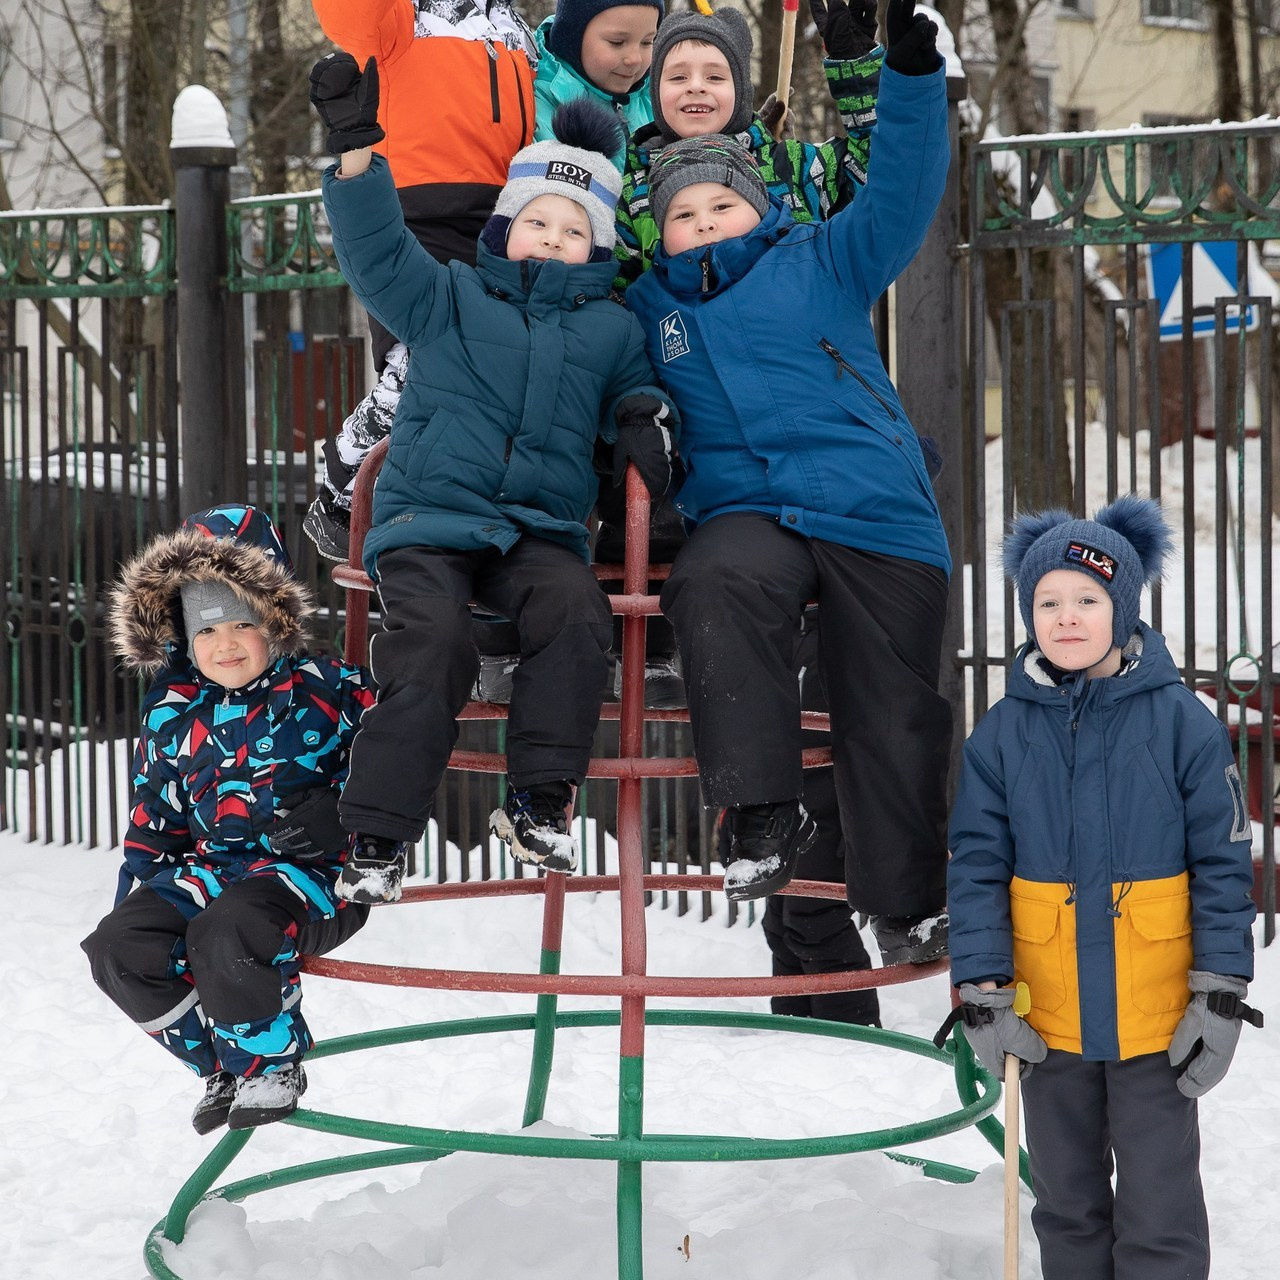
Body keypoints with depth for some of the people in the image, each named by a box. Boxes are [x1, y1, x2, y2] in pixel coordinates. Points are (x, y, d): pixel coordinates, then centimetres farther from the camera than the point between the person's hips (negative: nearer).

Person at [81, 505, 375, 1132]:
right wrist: (133, 890, 12)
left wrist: (339, 817, -10)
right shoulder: (171, 711, 11)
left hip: (314, 872, -6)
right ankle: (224, 1065, 4)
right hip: (212, 868, 6)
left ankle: (271, 1062, -6)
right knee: (119, 947, -13)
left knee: (225, 933, -34)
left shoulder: (330, 691, -3)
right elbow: (153, 811, 18)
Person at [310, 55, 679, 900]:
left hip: (539, 527, 2)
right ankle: (378, 836, -22)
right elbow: (379, 253, 0)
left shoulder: (611, 328, 18)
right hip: (427, 517, -2)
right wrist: (356, 150, -14)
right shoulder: (448, 298, 12)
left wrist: (645, 418, 0)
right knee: (433, 639, -28)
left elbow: (633, 389, 27)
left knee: (575, 608, -30)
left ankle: (539, 800, -18)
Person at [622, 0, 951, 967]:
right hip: (745, 509, 1)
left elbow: (901, 196, 2)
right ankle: (764, 814, -30)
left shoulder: (824, 265, 12)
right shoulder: (649, 307, 20)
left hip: (879, 516, 0)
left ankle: (909, 905, 14)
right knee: (714, 585, -36)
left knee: (891, 713, -2)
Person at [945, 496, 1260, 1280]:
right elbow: (978, 868, 1)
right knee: (1068, 1207, 16)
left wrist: (1221, 997, -8)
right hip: (1050, 1017, 3)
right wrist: (983, 994, -5)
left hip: (1156, 1017, -3)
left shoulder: (1180, 721, -8)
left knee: (1159, 1215, 1)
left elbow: (1223, 867, -5)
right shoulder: (1004, 732, -1)